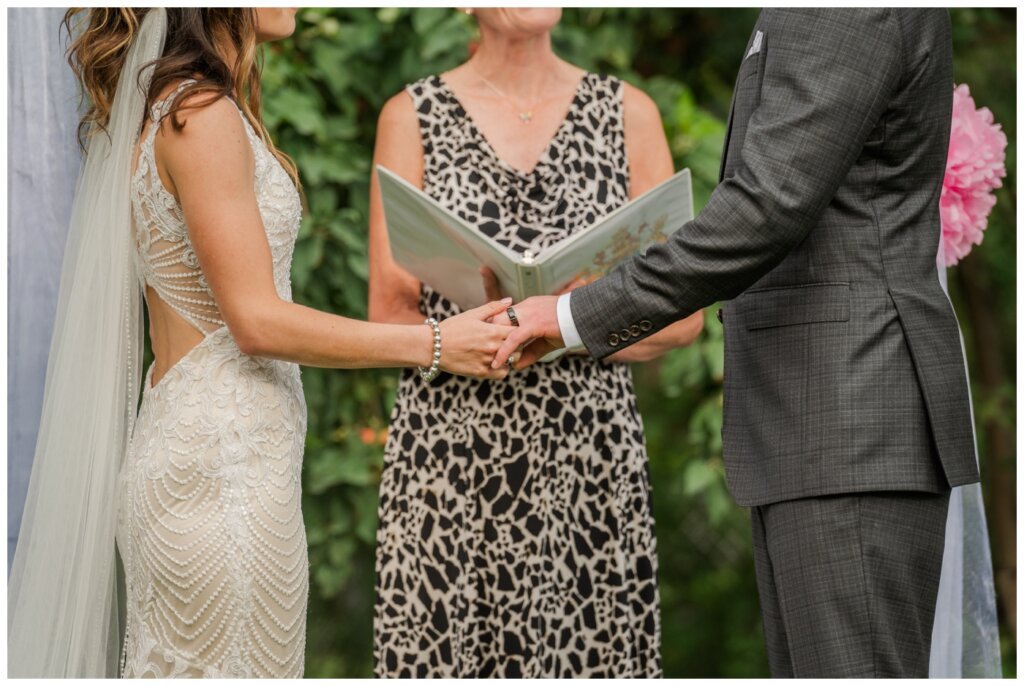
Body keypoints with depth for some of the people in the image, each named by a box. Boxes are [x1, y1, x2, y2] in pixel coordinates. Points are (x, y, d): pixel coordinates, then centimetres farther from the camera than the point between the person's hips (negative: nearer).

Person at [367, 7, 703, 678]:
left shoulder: (629, 113, 9)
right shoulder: (412, 116, 7)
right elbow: (391, 316, 3)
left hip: (591, 452, 1)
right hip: (450, 445, -1)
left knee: (594, 654, -4)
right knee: (444, 655, -5)